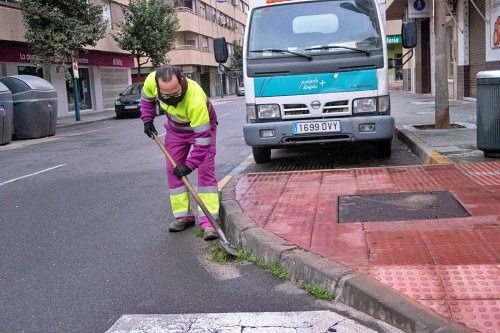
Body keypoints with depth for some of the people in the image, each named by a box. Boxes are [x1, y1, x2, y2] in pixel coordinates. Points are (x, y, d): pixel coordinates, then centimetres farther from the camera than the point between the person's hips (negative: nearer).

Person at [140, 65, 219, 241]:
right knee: (173, 170, 4)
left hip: (202, 126, -5)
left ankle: (209, 221, -11)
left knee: (206, 171, -13)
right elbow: (147, 99, -2)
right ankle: (183, 216, 13)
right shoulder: (151, 81, -29)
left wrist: (189, 165, -40)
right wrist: (147, 120, -8)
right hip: (175, 129, 5)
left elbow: (203, 138, -39)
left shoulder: (195, 99, -45)